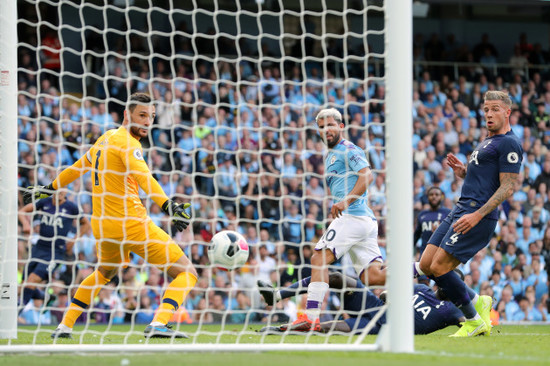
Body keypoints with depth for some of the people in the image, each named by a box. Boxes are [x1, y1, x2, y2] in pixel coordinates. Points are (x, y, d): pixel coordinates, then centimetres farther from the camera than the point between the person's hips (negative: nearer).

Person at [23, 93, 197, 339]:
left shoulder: (106, 138, 14)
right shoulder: (127, 142, -11)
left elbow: (78, 168, 30)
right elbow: (143, 178, -29)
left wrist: (49, 189, 44)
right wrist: (167, 206, -43)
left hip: (102, 225, 9)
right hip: (132, 224, -9)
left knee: (104, 272, 37)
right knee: (186, 273, -6)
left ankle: (65, 325, 30)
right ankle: (158, 324, -27)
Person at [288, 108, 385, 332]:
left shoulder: (348, 150, -1)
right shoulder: (330, 157, 29)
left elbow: (366, 175, -17)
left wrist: (346, 201, -27)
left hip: (352, 215, -10)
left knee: (319, 259, -13)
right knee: (371, 276, -2)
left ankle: (311, 317, -19)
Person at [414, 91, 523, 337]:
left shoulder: (509, 144, -8)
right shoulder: (487, 142, 23)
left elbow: (507, 187, -15)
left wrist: (477, 215, -23)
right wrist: (463, 173, 10)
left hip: (477, 216, -10)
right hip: (460, 209, 10)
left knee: (439, 267, -15)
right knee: (426, 265, 4)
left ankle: (474, 320, -2)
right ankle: (477, 302, 15)